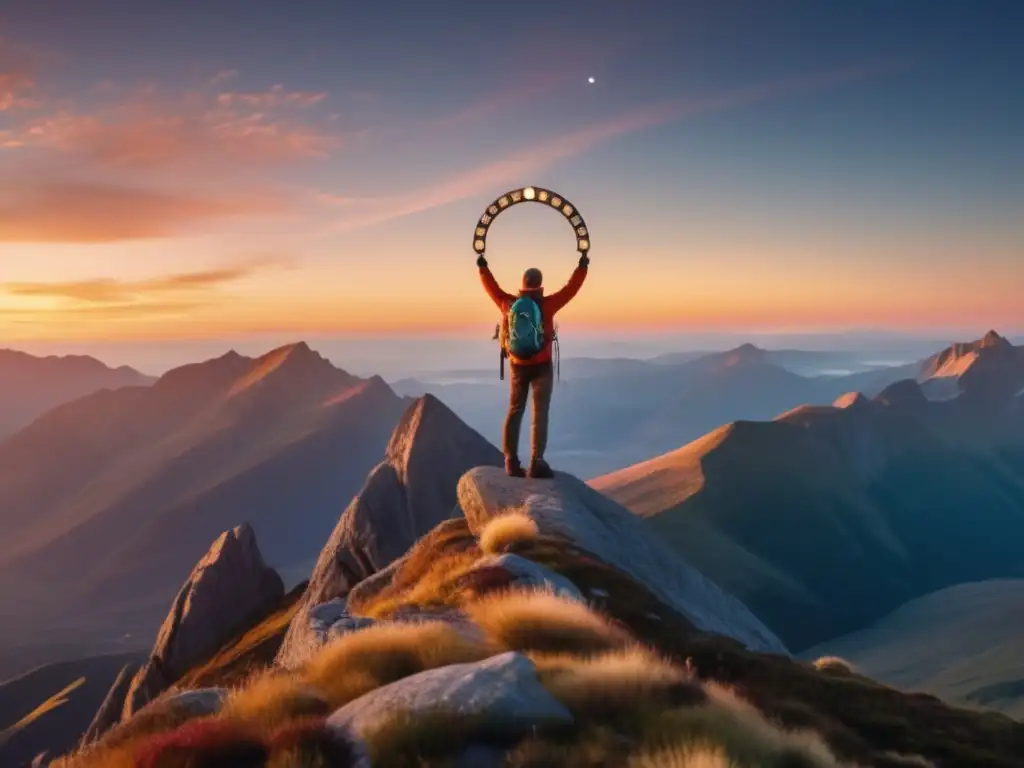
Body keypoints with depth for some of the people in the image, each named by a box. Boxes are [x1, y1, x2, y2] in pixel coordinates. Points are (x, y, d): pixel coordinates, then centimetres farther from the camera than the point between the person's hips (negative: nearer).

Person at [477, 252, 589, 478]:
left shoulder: (508, 304, -5)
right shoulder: (546, 305, -14)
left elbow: (492, 288, 11)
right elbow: (571, 289, -10)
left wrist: (482, 267, 23)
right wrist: (582, 267, -2)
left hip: (517, 366, 4)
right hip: (541, 367, -4)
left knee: (515, 412, 11)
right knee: (540, 413, -3)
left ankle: (511, 461, 7)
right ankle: (536, 462, -12)